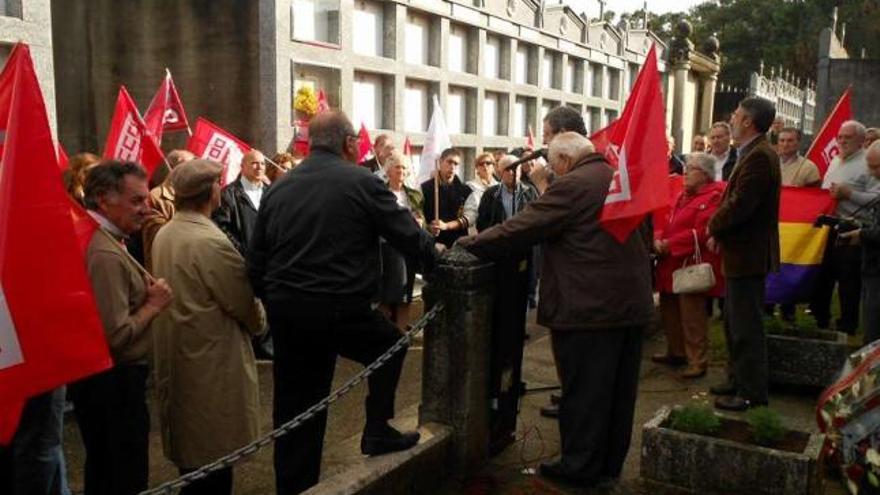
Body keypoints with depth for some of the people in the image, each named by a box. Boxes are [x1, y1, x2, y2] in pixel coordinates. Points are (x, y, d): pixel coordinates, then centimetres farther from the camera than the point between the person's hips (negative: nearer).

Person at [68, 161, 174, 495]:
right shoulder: (106, 255, -24)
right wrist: (154, 305, -14)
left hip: (93, 376, 10)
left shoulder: (90, 238, 8)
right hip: (115, 381, -10)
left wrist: (144, 291, 3)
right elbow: (117, 335, -27)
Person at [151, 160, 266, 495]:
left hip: (175, 358, 8)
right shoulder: (211, 241, -22)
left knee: (191, 449, 22)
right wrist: (260, 323, 7)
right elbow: (245, 302, -15)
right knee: (214, 458, 6)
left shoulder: (163, 234, 3)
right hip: (212, 363, -8)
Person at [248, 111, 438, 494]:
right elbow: (409, 236, -4)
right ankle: (377, 431, 23)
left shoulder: (278, 188, 8)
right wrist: (436, 258, 15)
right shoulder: (361, 182, -7)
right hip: (341, 308, -5)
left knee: (294, 410, 15)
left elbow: (255, 262, 8)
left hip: (285, 309, 5)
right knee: (390, 344, 25)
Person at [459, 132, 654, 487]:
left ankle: (580, 467, 14)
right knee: (619, 389, 16)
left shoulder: (572, 185, -14)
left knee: (583, 391, 3)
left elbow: (520, 228, -14)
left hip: (590, 307, -9)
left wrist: (466, 245, -4)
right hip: (632, 302, 9)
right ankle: (611, 463, 28)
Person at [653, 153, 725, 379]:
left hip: (693, 266, -9)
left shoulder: (714, 197, -12)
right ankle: (676, 352, 31)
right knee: (670, 311, 17)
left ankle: (698, 362, 3)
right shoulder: (683, 195, 18)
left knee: (692, 316, -6)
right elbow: (667, 222, 16)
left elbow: (702, 232, -21)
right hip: (672, 265, 9)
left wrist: (670, 244, -18)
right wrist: (658, 240, -5)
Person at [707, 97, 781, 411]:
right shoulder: (754, 153, 12)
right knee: (734, 323, 19)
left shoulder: (759, 156, -20)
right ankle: (740, 380, 32)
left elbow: (739, 205, -25)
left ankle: (753, 393, 10)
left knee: (746, 327, -1)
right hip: (742, 252, 10)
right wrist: (719, 230, 1)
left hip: (748, 255, -10)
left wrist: (714, 228, -8)